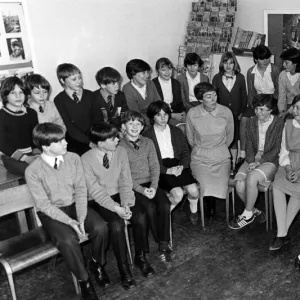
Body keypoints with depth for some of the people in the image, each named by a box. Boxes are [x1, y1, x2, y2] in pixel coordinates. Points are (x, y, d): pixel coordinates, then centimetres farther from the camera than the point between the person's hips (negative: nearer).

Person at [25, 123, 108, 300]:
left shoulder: (74, 158, -9)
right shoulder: (33, 171, -17)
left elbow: (81, 190, -5)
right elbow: (44, 204, -15)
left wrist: (81, 218, -18)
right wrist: (70, 222, -24)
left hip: (75, 205, 3)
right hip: (51, 213, -3)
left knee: (101, 227, -22)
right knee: (68, 240, -30)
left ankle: (98, 264, 9)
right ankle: (83, 280, -3)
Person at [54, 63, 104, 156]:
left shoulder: (90, 95, 11)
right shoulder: (59, 100, -1)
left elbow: (98, 119, 6)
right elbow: (69, 128, -9)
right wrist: (90, 141, -19)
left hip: (93, 137, 4)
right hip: (73, 142, -4)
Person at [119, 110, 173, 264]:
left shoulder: (148, 143, 11)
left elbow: (154, 166, 6)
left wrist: (153, 186, -10)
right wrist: (141, 189, -17)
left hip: (150, 184, 4)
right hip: (132, 187, -3)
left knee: (165, 205, -22)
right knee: (150, 208, -26)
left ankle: (163, 245, -11)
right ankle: (162, 244, -7)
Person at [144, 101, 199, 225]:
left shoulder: (176, 131, 16)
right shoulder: (147, 135, 2)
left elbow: (186, 152, 10)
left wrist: (181, 166, -11)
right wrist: (167, 170, -18)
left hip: (178, 166, 4)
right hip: (161, 170, -3)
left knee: (193, 190, -19)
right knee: (178, 193, -27)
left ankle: (194, 212, 12)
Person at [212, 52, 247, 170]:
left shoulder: (240, 77, 2)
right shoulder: (217, 78, 1)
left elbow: (244, 97, 6)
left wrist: (241, 113, 0)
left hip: (236, 115, 1)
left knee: (234, 141, 5)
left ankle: (233, 166, 15)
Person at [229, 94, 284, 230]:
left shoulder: (279, 124, -6)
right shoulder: (251, 122, 8)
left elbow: (277, 150, -8)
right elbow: (249, 146, 7)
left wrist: (259, 161, -16)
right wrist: (252, 161, -11)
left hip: (270, 161, -4)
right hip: (252, 160, 4)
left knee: (251, 178, -32)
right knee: (239, 186, -22)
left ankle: (247, 215, -11)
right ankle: (253, 210, 6)